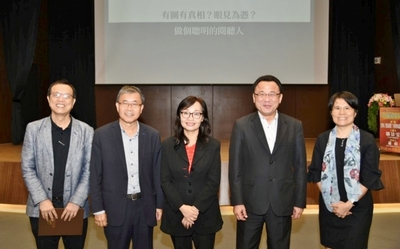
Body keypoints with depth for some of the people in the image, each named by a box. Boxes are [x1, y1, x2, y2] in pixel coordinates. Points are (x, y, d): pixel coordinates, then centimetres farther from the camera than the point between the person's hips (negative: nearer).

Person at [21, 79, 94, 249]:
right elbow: (27, 168, 0)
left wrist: (77, 202, -12)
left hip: (75, 209, 0)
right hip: (41, 209, 0)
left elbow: (89, 170, -2)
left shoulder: (87, 131, 0)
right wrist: (42, 200, -10)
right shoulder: (33, 129, 2)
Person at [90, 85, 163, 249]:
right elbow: (95, 176, -4)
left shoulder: (153, 135, 1)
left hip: (145, 207, 2)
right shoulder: (102, 135, -6)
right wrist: (98, 209, -5)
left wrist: (159, 204, 4)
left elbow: (157, 173, 5)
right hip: (115, 209, -2)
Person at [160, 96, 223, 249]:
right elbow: (165, 181, -3)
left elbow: (213, 182, -5)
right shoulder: (168, 145, 1)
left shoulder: (213, 145, 0)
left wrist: (196, 208, -14)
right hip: (176, 215, 1)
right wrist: (182, 207, -14)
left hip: (205, 215, 0)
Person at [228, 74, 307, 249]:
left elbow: (300, 167, 3)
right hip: (250, 202, -1)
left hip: (283, 202, 2)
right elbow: (235, 167, -4)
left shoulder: (295, 126, 2)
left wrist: (300, 201, 2)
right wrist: (237, 201, -8)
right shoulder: (241, 126, -2)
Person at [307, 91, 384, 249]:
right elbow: (316, 172, 2)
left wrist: (350, 203, -13)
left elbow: (370, 177, -7)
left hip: (358, 207, -2)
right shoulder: (322, 139, 1)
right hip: (328, 206, 2)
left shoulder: (367, 140, -6)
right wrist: (331, 201, -8)